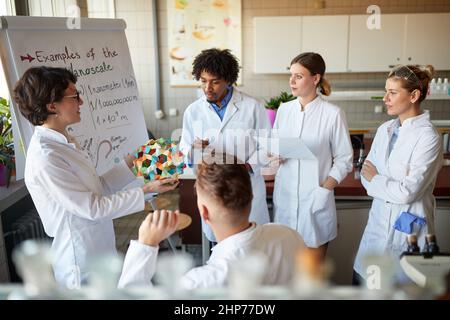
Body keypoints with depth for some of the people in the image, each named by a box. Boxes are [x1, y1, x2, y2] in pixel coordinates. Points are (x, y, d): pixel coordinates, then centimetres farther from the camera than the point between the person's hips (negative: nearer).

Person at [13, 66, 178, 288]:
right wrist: (145, 190, -20)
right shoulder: (45, 158, -26)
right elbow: (93, 208, -23)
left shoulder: (62, 142, 2)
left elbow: (97, 187, 6)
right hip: (82, 264, -8)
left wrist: (131, 162, 4)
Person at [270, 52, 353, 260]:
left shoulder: (332, 114, -8)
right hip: (285, 195, 4)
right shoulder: (284, 110, 6)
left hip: (315, 198, -3)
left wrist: (324, 189, -12)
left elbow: (344, 159, -4)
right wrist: (274, 158, -7)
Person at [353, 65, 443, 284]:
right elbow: (366, 174, 6)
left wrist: (375, 179, -5)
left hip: (407, 226, -6)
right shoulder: (385, 130, 5)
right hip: (380, 219, 6)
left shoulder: (428, 137, -15)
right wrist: (390, 186, -12)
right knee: (363, 279, 12)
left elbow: (408, 191, -20)